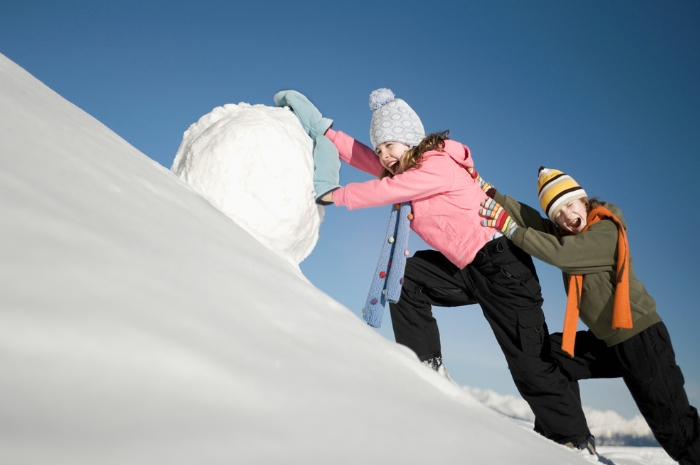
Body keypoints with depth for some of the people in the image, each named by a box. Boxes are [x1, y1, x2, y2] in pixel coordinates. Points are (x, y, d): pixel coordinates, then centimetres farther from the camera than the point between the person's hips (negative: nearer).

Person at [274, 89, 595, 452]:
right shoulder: (405, 167, 9)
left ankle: (575, 440, 12)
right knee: (405, 276, -1)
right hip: (466, 271, 9)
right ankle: (426, 364, 5)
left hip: (501, 263, -9)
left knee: (530, 362, -6)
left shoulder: (438, 165, -17)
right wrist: (322, 130, -3)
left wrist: (335, 195, -11)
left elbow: (385, 191, -20)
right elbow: (364, 159, 2)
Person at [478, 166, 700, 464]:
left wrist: (511, 230, -31)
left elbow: (559, 253, -30)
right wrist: (486, 190, -11)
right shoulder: (566, 235, 5)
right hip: (606, 342, 8)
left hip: (641, 337, -8)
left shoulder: (606, 231, -18)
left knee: (672, 425, -4)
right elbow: (528, 218, -4)